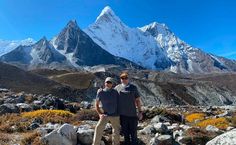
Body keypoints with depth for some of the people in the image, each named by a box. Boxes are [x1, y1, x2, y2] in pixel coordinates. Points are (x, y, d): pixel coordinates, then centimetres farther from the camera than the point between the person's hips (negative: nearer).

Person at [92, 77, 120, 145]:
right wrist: (100, 114, -9)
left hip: (115, 115, 1)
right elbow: (96, 105, 1)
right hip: (105, 115, 0)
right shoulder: (100, 93, -7)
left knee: (116, 132, 11)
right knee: (98, 128, -16)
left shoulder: (115, 92, -6)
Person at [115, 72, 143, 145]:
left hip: (132, 114, 0)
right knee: (125, 132, 12)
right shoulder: (117, 88, 2)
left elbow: (138, 100, 4)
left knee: (133, 132, 6)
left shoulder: (133, 88, 1)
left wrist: (140, 111, 0)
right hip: (122, 114, 1)